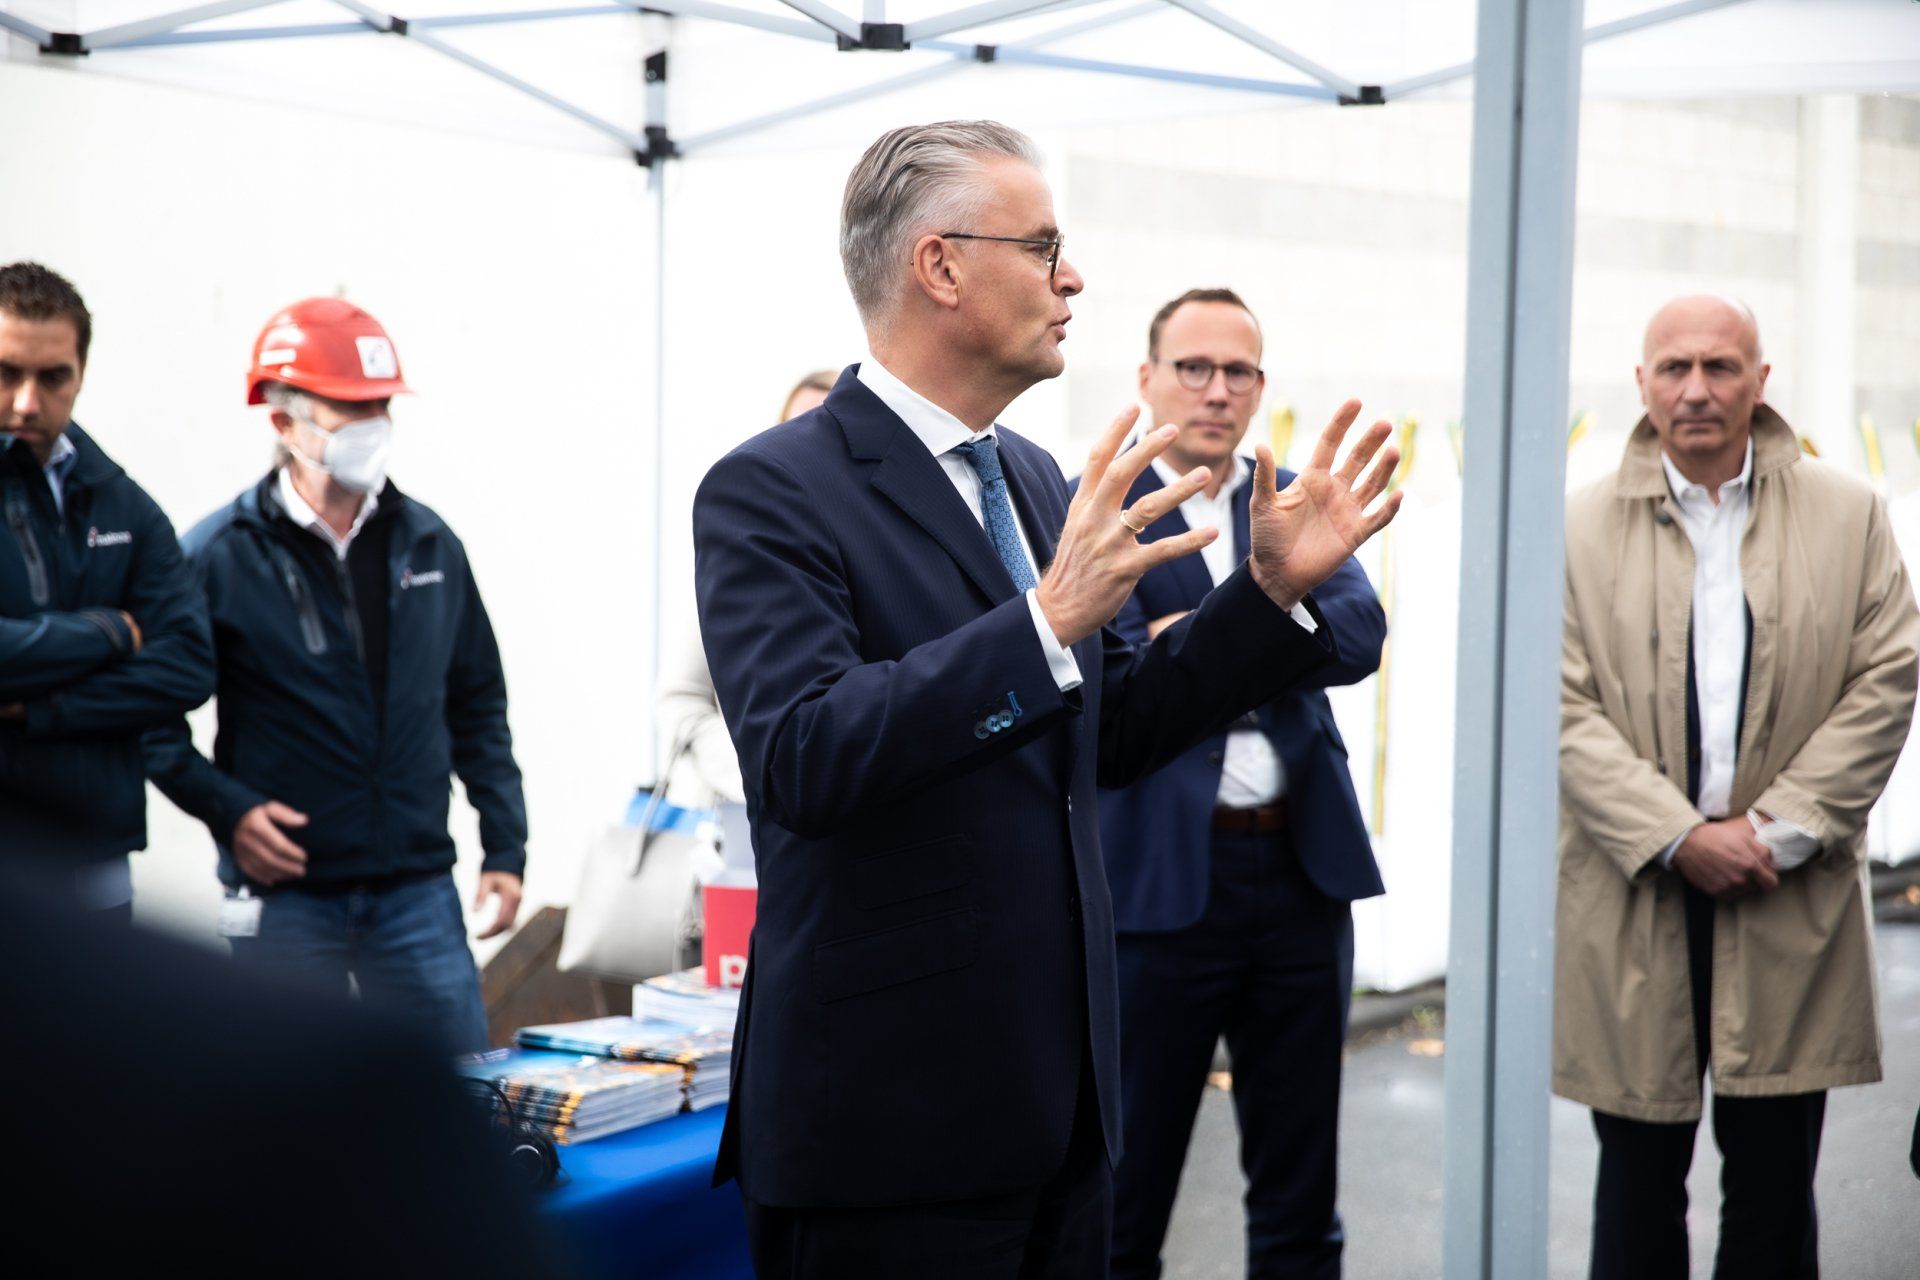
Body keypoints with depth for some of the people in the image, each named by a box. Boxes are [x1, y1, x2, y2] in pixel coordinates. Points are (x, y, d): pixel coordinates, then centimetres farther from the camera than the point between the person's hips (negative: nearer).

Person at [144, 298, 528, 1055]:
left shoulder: (430, 544, 7)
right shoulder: (220, 555, -5)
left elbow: (479, 705, 14)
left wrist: (505, 846, 9)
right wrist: (225, 808, -15)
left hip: (417, 890, 3)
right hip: (282, 894, -3)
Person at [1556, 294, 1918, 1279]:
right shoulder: (1584, 527, 3)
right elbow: (1565, 708, -4)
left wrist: (1778, 829, -9)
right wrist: (1677, 838, -13)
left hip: (1790, 902, 1)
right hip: (1633, 900, 0)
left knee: (1774, 1188, 6)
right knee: (1638, 1181, 8)